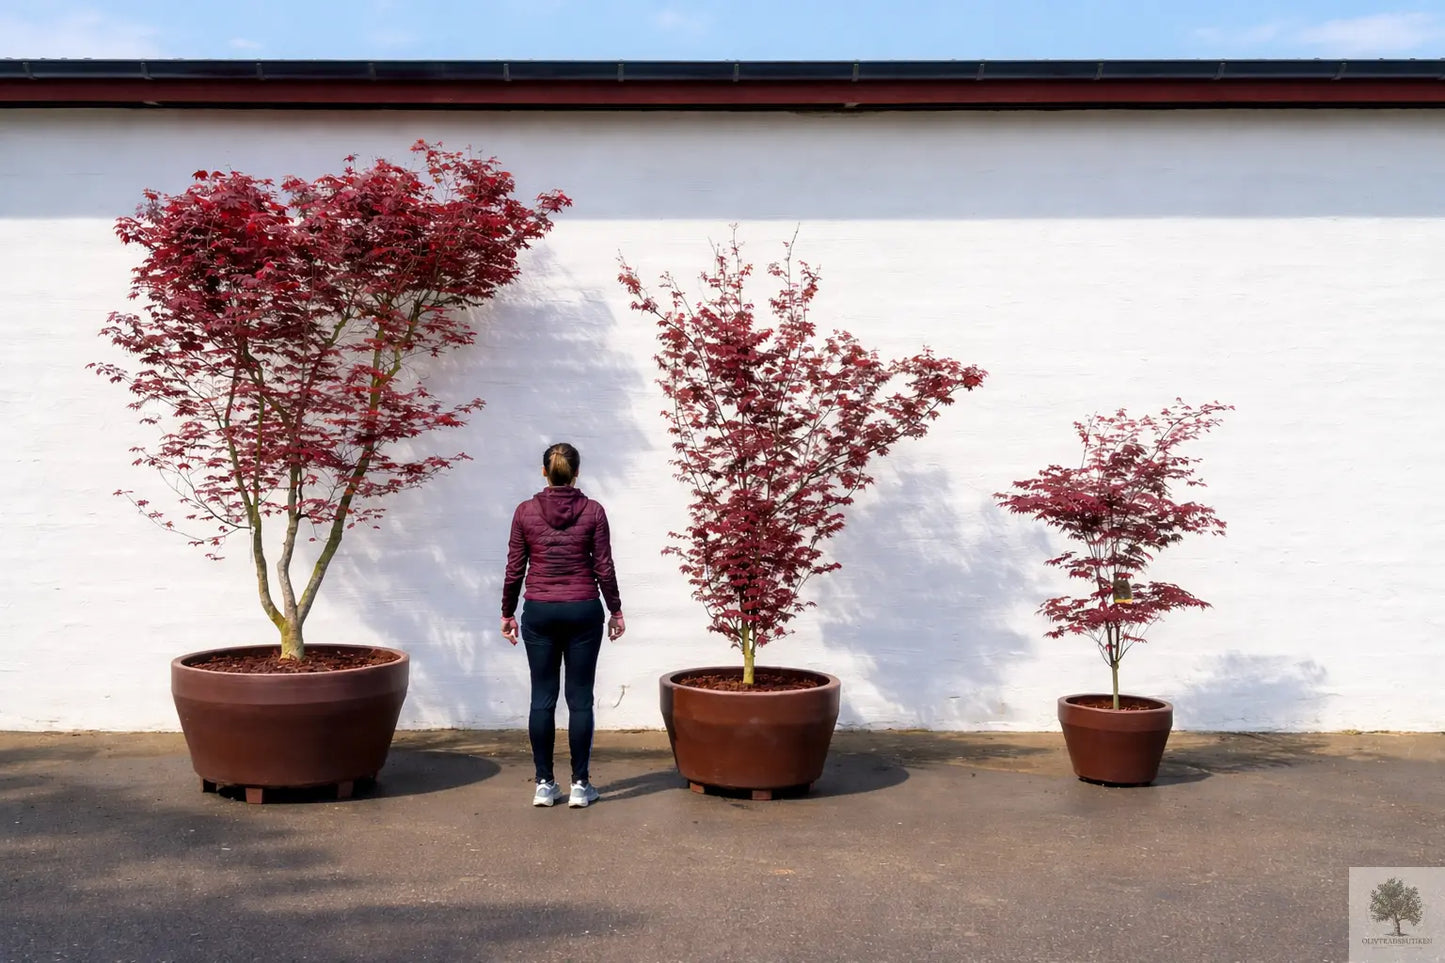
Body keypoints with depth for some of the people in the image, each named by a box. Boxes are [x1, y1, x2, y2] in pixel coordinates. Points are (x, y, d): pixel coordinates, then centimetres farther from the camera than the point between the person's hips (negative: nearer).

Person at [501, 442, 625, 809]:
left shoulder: (525, 511, -2)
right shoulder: (592, 511, -4)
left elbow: (514, 569, 1)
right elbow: (603, 568, -3)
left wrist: (507, 613, 13)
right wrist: (616, 610, 9)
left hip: (539, 612, 1)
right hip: (583, 611, -1)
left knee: (542, 697, 7)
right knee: (580, 698, 4)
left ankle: (544, 784, 10)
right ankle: (579, 785, 7)